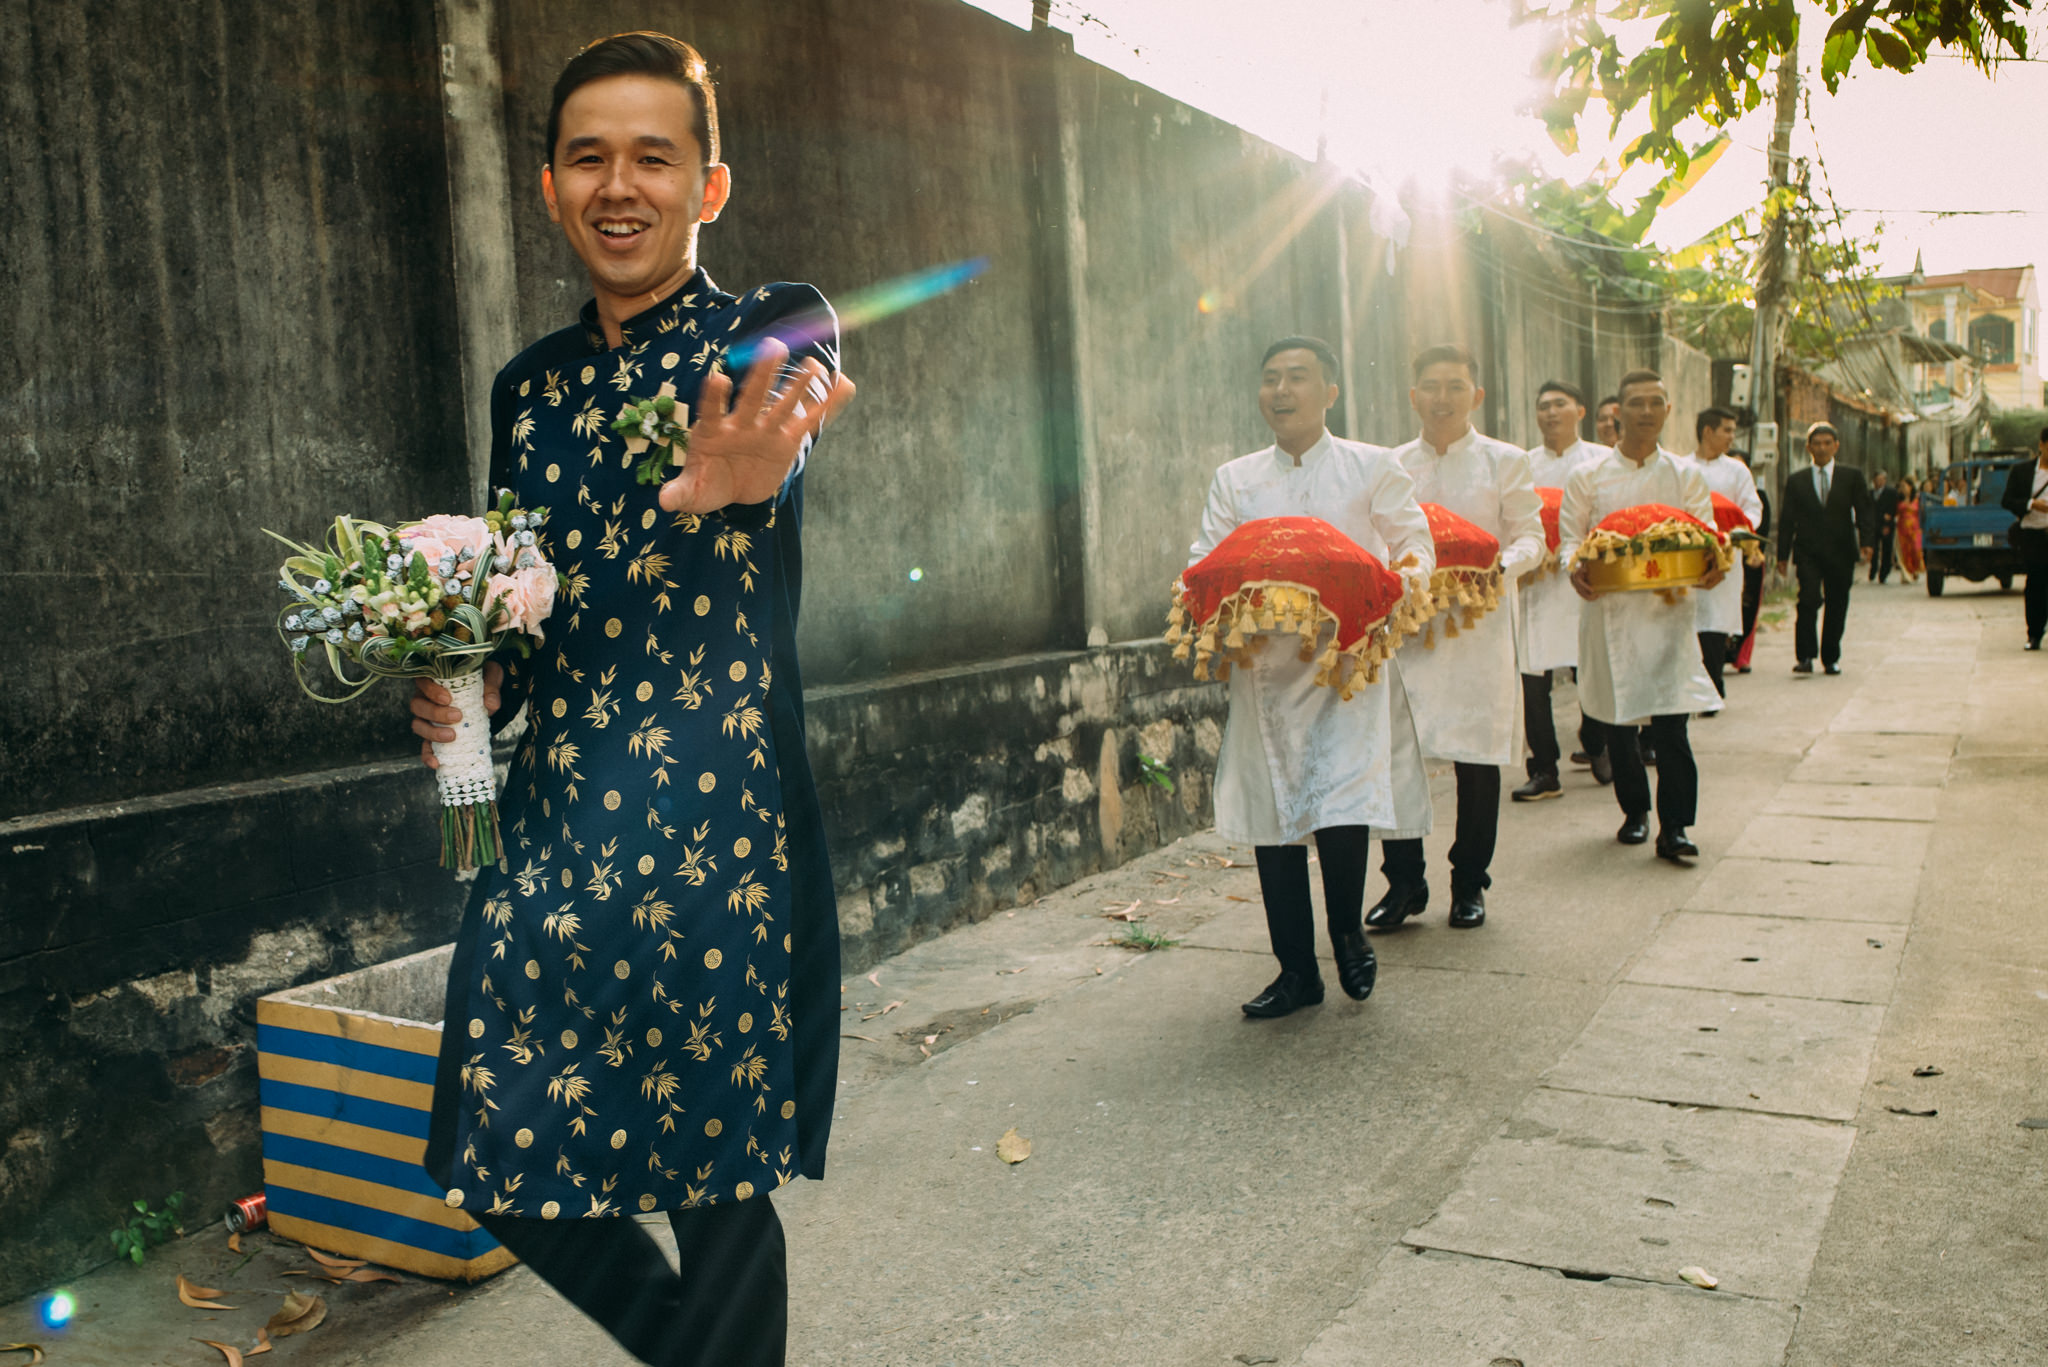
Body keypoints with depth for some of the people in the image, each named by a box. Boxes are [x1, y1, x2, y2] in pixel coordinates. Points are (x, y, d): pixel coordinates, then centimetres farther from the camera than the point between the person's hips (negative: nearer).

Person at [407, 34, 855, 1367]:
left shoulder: (775, 330, -2)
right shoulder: (529, 386, 14)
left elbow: (789, 371, -27)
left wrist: (720, 483, -51)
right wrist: (472, 687, 0)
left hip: (720, 818, -5)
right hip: (551, 816, 6)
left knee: (717, 1178, 2)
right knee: (506, 1159, 9)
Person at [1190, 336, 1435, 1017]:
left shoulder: (1373, 469, 8)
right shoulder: (1234, 480, 13)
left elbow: (1416, 547, 9)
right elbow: (1203, 564, 10)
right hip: (1264, 668, 3)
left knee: (1342, 814, -14)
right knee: (1271, 821, 3)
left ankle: (1349, 933, 15)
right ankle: (1296, 970, 18)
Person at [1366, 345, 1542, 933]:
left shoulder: (1505, 462, 7)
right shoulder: (1391, 465, 12)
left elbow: (1532, 536, 4)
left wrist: (1502, 564, -17)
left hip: (1478, 629, -1)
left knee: (1477, 762, 3)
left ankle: (1469, 885, 19)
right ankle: (1404, 881, 8)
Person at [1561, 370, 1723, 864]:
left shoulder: (1685, 476, 10)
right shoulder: (1588, 477, 7)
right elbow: (1569, 537, 4)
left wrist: (1712, 566, -17)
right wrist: (1578, 570, -18)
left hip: (1666, 608, 0)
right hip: (1609, 610, 1)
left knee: (1671, 724, -9)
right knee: (1617, 725, 7)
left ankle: (1674, 827, -2)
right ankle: (1635, 810, 26)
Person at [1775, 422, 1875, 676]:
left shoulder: (1852, 476, 9)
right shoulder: (1796, 481, 9)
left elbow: (1864, 512, 4)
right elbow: (1787, 519, 9)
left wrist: (1867, 541, -11)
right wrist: (1783, 554, 2)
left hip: (1841, 553, 1)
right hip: (1808, 552, -1)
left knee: (1837, 607, 5)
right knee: (1809, 600, -17)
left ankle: (1831, 658, 17)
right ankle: (1805, 657, -14)